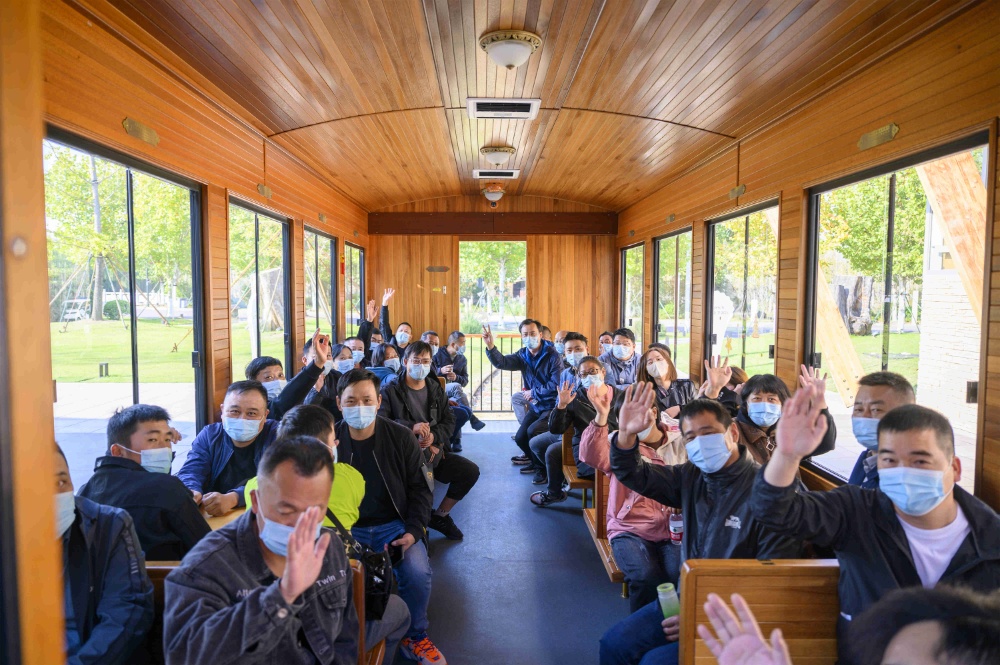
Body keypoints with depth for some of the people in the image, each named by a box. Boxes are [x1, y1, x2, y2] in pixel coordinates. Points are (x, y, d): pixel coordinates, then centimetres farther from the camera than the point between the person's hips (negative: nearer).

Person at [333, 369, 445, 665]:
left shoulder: (401, 437, -3)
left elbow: (419, 488, 2)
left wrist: (413, 531, -11)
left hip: (394, 524, 0)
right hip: (348, 529, 1)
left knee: (418, 572, -25)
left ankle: (415, 637, 6)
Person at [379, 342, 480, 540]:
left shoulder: (436, 388, 14)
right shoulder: (391, 390, -2)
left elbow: (449, 421, 10)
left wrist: (434, 436, -11)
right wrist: (410, 427, -28)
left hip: (434, 451, 6)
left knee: (470, 470, -8)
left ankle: (441, 515, 14)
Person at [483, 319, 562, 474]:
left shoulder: (552, 356, -15)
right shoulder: (522, 356, 3)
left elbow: (556, 385, -23)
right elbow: (501, 362, -14)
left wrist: (534, 392, -13)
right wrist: (490, 347, -31)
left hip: (552, 406, -6)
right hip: (535, 406, 7)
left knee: (532, 431, -23)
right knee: (520, 438, 1)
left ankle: (542, 465, 1)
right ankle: (534, 458, 28)